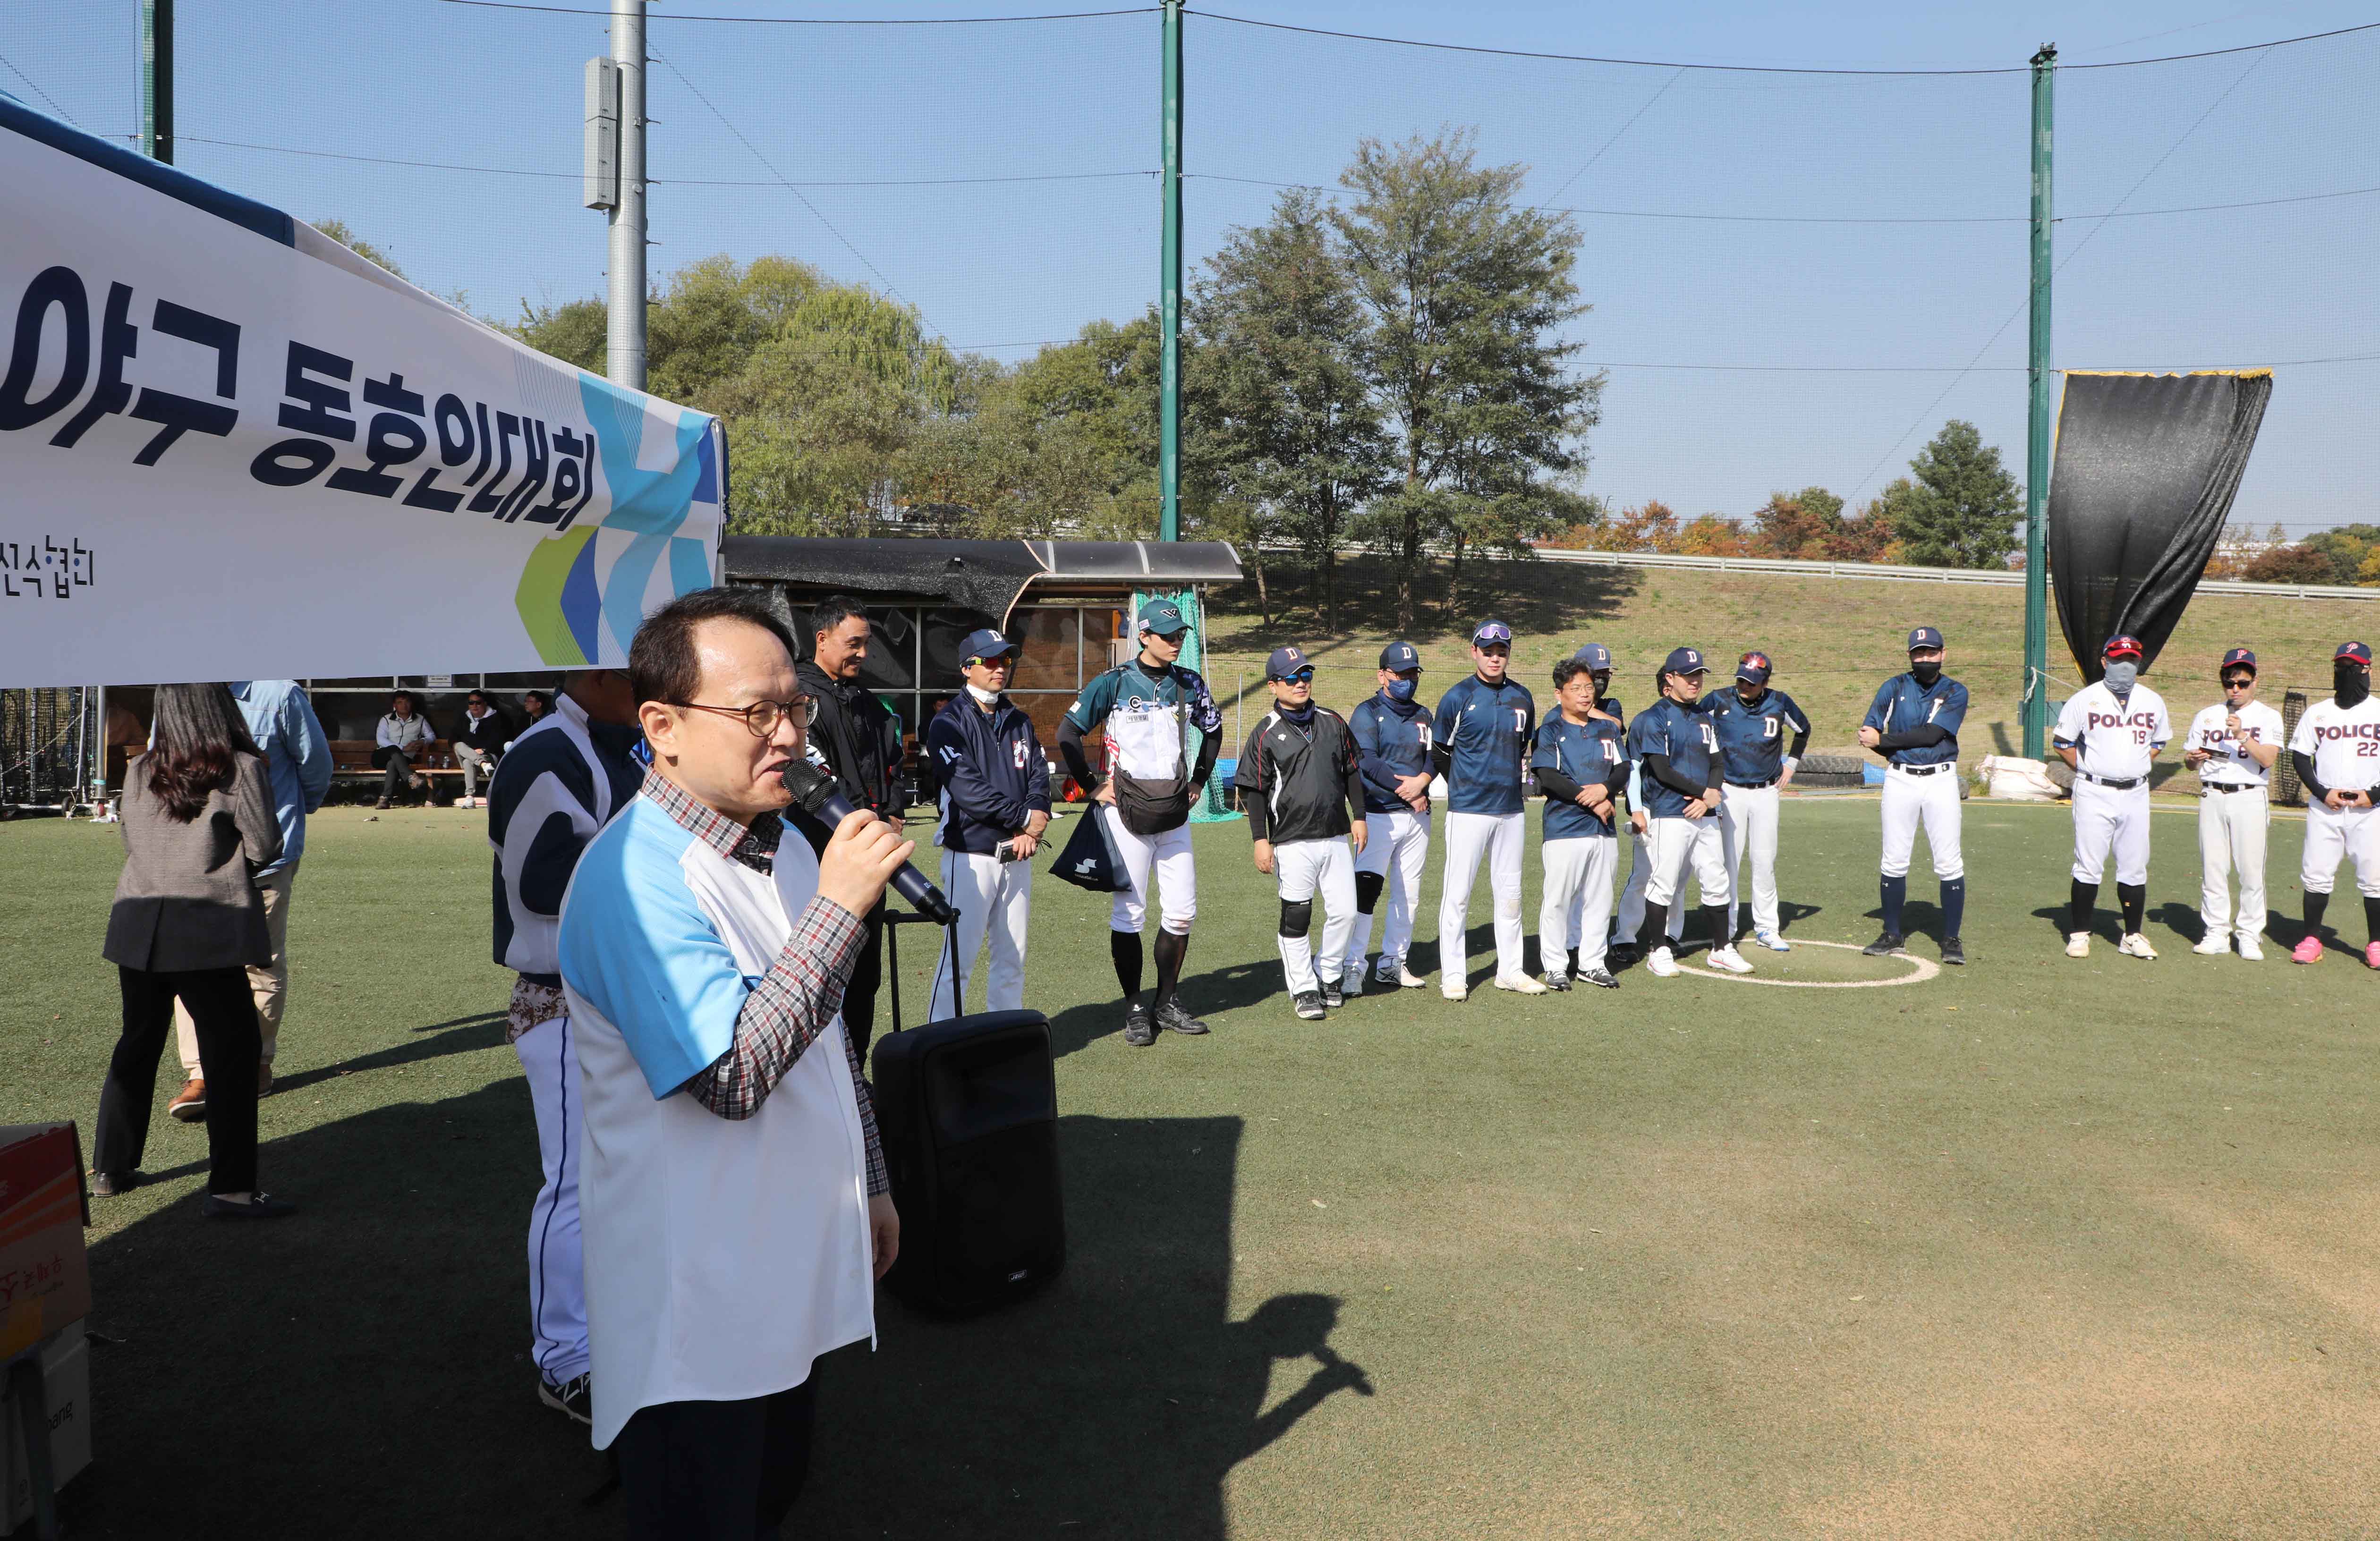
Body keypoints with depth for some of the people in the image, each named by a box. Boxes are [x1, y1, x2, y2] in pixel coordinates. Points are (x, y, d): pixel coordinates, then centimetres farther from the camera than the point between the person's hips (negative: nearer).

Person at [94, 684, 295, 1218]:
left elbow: (131, 840, 17)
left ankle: (111, 1168, 31)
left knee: (137, 1046, 20)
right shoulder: (242, 769, -8)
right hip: (207, 932, -6)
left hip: (139, 929, 6)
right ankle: (230, 1188, -4)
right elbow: (264, 848, -7)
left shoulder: (139, 773, 8)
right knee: (232, 1056, -1)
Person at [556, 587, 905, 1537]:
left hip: (794, 1277, 8)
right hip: (699, 1307, -8)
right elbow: (734, 1073, -30)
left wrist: (870, 1183, 19)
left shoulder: (783, 845, 7)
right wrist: (839, 907, -29)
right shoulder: (635, 879, -23)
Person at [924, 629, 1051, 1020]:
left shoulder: (1019, 721, 16)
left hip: (1017, 855, 7)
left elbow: (1040, 775, 7)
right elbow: (965, 787, -16)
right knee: (959, 956, -8)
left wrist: (1031, 830, -11)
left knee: (1013, 956, 11)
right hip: (971, 855, -6)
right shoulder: (949, 722, -5)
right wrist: (1024, 818, -13)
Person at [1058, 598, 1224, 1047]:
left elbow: (1213, 729, 26)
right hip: (1128, 813, -4)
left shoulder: (1189, 684, 8)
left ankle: (1169, 1002, 18)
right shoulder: (1115, 683, -6)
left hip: (1175, 815, 5)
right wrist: (1092, 787, -5)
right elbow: (1068, 732, -4)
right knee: (1129, 913, -1)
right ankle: (1135, 1009, 9)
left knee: (1182, 912, 4)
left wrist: (1198, 781, 19)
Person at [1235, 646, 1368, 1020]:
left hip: (1336, 836, 4)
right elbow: (1254, 790, -4)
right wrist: (1261, 840, -9)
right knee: (1296, 917, 0)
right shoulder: (1266, 733, -3)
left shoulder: (1333, 722, 10)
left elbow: (1352, 772, 18)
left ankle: (1329, 975, 25)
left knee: (1345, 911, 4)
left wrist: (1359, 817, 12)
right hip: (1292, 842, -4)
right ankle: (1303, 989, 13)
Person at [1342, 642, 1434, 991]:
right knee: (1366, 890, -14)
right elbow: (1367, 760, -13)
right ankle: (1352, 965, -13)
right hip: (1379, 815, -6)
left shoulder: (1423, 716, 17)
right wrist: (1403, 788, -17)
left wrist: (1420, 782, -13)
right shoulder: (1367, 713, -2)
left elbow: (1435, 758, 7)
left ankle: (1393, 962, 18)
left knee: (1408, 895, 9)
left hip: (1417, 817, 6)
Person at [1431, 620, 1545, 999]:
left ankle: (1511, 970, 20)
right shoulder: (1457, 697, -6)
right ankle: (1452, 974, 4)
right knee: (1457, 893, -3)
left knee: (1510, 892, 10)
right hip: (1468, 811, -5)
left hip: (1511, 810, 5)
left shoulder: (1522, 698, 8)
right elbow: (1439, 753, 3)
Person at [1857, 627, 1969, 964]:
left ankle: (1952, 939, 5)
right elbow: (1868, 731, 2)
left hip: (1941, 781, -1)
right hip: (1900, 781, 2)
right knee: (1894, 863, 4)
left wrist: (1884, 740, -11)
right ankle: (1893, 936, 14)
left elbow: (1931, 734, -12)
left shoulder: (1955, 693, 1)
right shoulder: (1894, 688, 6)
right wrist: (1900, 754, -8)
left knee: (1949, 864, -4)